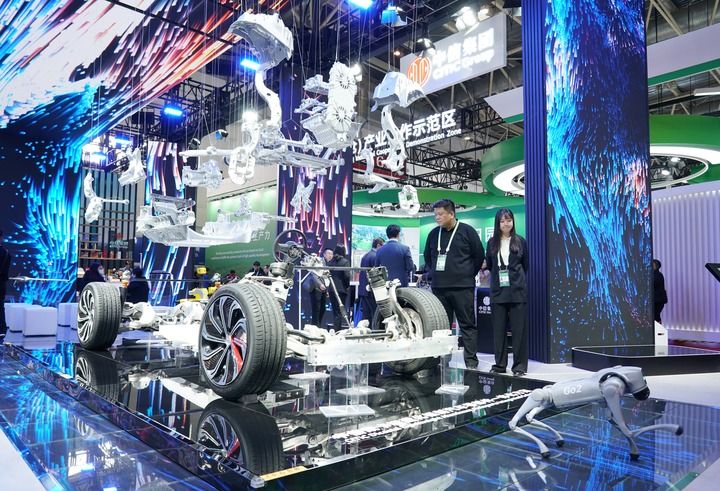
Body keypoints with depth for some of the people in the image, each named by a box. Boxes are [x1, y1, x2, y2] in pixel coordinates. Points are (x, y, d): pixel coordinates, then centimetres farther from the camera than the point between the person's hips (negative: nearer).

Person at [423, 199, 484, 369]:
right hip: (438, 287, 5)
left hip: (462, 287, -4)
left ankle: (471, 361, 4)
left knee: (467, 324, 0)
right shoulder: (433, 234, 12)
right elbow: (427, 256, 24)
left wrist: (468, 274, 2)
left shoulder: (467, 231, -1)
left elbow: (479, 255, 3)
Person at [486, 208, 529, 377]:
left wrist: (515, 278, 10)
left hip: (517, 291, -2)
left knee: (519, 329, 1)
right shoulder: (492, 242, 7)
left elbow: (526, 265, 9)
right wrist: (499, 275, 7)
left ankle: (519, 365, 10)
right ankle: (500, 364, 16)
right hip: (497, 291, 2)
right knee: (498, 329, 6)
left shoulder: (520, 241, 3)